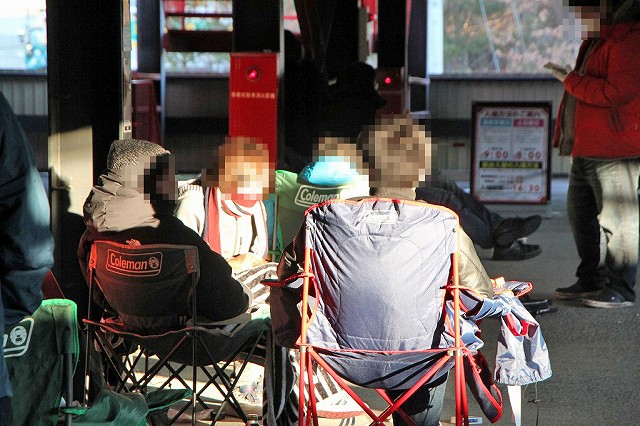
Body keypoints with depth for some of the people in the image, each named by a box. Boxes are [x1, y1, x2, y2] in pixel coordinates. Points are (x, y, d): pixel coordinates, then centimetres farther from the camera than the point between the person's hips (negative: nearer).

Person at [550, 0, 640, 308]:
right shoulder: (593, 43, 20)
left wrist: (571, 80, -16)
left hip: (614, 153, -11)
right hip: (585, 151, 11)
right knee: (580, 214, 16)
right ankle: (591, 281, 26)